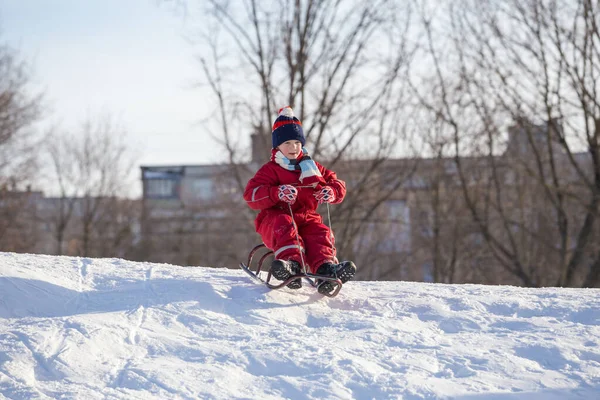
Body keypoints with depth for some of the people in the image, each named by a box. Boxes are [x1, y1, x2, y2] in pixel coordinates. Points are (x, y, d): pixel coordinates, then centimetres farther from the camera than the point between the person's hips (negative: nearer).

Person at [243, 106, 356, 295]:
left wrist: (332, 192, -8)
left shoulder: (311, 167, 20)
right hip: (275, 217, -3)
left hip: (306, 218, 3)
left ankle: (325, 267, -54)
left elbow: (337, 183, 20)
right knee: (284, 227, -39)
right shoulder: (270, 170, 4)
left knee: (321, 233, -29)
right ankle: (291, 262, -61)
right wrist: (277, 193, -29)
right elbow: (251, 194, -10)